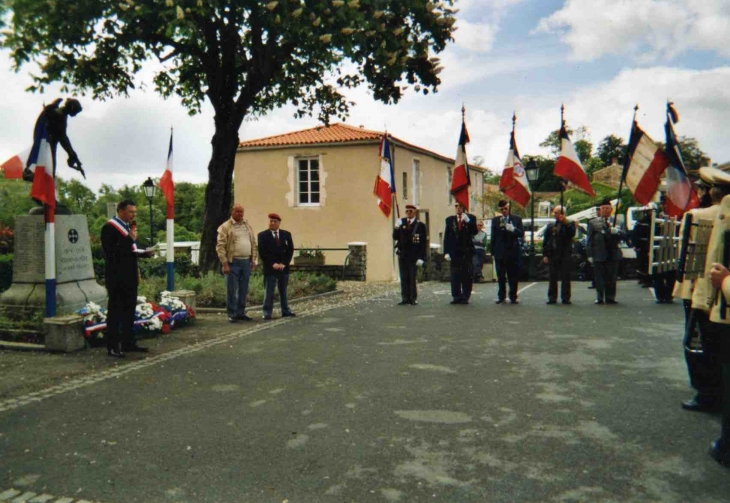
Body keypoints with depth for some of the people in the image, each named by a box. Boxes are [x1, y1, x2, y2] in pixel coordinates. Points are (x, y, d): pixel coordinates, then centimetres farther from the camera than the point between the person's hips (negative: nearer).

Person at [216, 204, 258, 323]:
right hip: (233, 262, -5)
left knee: (243, 290, 11)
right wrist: (225, 263, -14)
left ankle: (241, 313, 21)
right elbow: (220, 246, -8)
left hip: (246, 262, 5)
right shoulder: (225, 227, -4)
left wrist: (253, 260, 10)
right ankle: (232, 314, 6)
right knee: (232, 290, -1)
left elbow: (253, 243, 17)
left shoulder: (247, 226, 14)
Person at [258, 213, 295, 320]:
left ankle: (285, 311, 16)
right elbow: (262, 252, -5)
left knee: (283, 291, 11)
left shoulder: (287, 234, 9)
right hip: (270, 268, -3)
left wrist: (284, 263, -6)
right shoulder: (262, 235, 0)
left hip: (284, 267, 3)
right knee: (269, 291, -3)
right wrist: (272, 264, -13)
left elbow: (290, 250, 5)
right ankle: (267, 313, 0)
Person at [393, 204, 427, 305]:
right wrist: (397, 228, -12)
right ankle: (405, 298, 11)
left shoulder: (420, 225, -3)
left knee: (413, 278, -1)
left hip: (414, 256, -4)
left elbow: (423, 243, -4)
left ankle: (413, 299, 6)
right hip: (402, 255, 4)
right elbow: (395, 237, 7)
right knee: (404, 278, 6)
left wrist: (421, 258, -10)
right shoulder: (401, 223, 9)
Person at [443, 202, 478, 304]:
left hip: (467, 252, -2)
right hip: (454, 252, 2)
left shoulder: (471, 218, 4)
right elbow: (446, 237, 7)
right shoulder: (450, 219, 10)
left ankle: (465, 297, 6)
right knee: (454, 276, 2)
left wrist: (468, 221, -22)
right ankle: (456, 297, 8)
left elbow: (474, 232, -10)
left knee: (466, 276, 0)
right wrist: (446, 252, -1)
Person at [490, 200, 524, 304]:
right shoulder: (495, 220, 8)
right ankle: (501, 297, 11)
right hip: (500, 252, 1)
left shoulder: (517, 219, 6)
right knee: (501, 276, 3)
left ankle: (513, 297, 9)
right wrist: (493, 252, 3)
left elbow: (521, 234, 0)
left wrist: (513, 229, -20)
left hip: (513, 252, -1)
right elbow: (493, 237, 8)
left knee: (513, 276, 2)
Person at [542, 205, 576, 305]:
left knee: (565, 277, 0)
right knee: (553, 278, 5)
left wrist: (566, 223, -21)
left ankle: (565, 298, 5)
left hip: (565, 255, -3)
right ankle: (552, 298, 11)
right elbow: (546, 241, 12)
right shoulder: (550, 226, 13)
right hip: (552, 255, 3)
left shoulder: (568, 225, 3)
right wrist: (545, 254, 5)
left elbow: (572, 234, -15)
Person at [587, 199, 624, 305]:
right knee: (599, 278, 2)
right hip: (599, 254, -1)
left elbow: (622, 235, 0)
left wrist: (617, 231, -22)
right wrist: (590, 254, -3)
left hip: (613, 254, 1)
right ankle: (599, 298, 10)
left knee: (611, 278, 4)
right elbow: (590, 239, 4)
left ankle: (610, 298, 12)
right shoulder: (593, 222, 8)